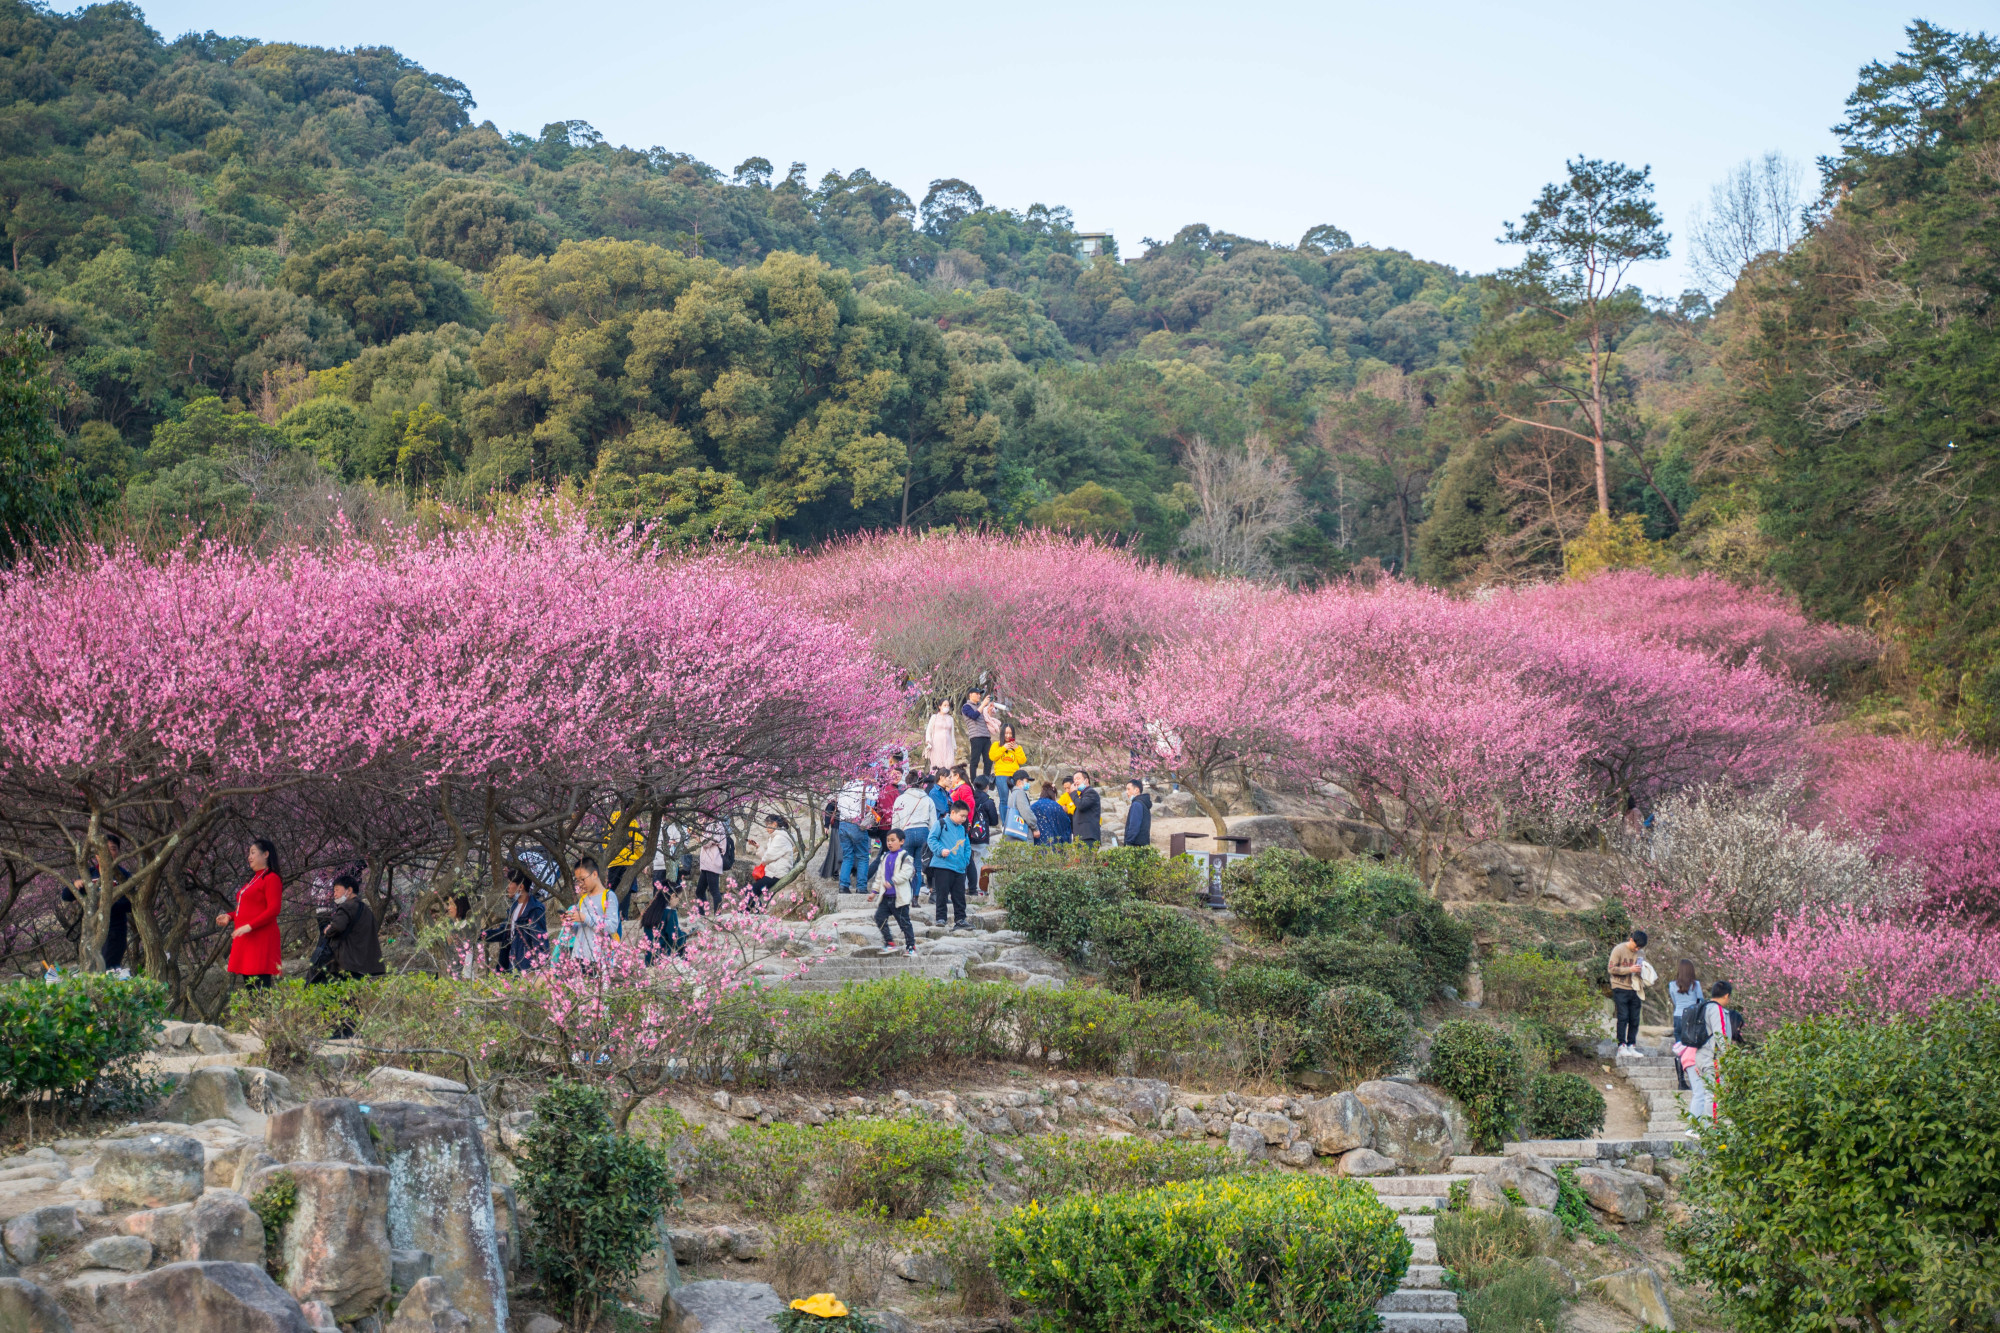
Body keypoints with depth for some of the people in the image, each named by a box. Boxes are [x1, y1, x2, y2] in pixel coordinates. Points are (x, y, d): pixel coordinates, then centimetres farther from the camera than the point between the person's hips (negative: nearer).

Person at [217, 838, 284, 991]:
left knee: (261, 986, -13)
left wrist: (249, 926, -22)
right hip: (246, 941, 10)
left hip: (261, 939, -10)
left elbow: (273, 909, -16)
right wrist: (230, 916, 13)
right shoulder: (253, 880, 21)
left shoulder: (271, 879, -7)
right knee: (249, 986, 8)